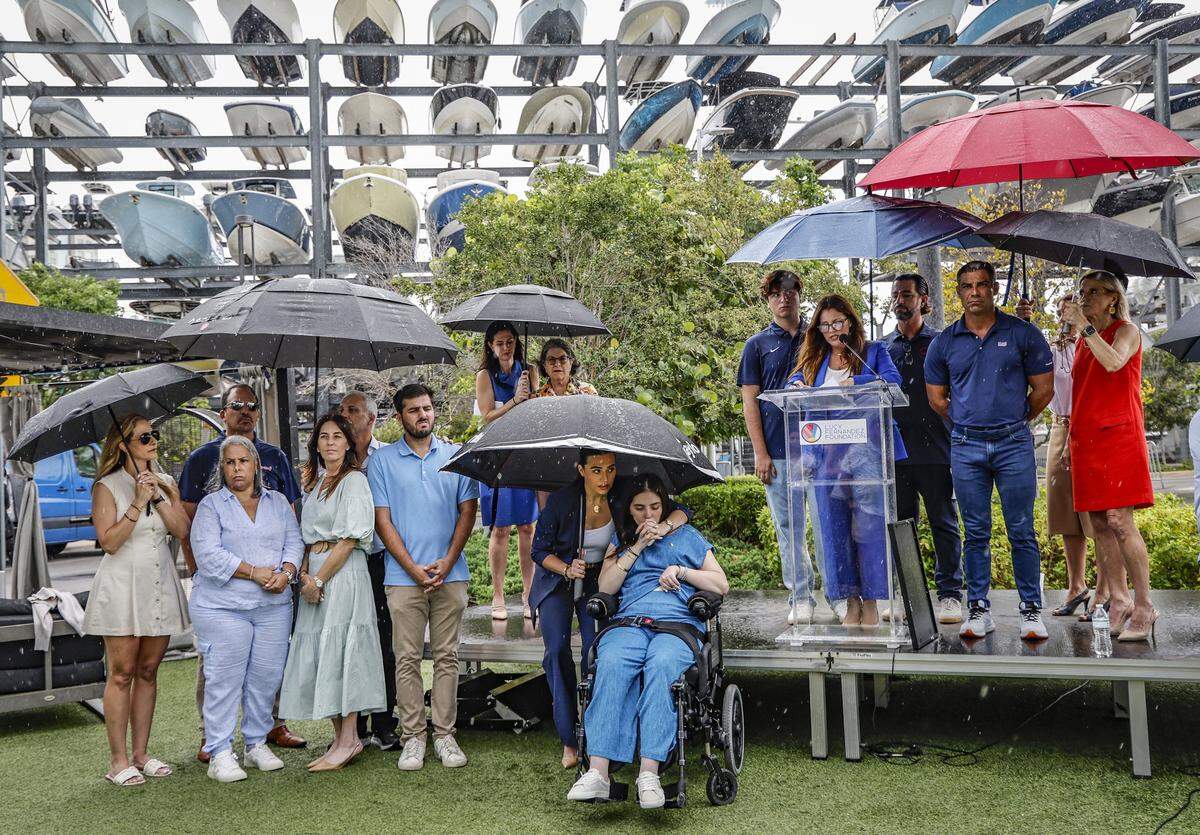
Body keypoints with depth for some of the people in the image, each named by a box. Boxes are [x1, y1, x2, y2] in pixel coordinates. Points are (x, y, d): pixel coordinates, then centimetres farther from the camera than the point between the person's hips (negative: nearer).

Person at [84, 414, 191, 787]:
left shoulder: (166, 482, 10)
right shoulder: (107, 486, -5)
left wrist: (158, 496, -11)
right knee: (122, 674, -3)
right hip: (122, 587, -5)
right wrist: (139, 502, -18)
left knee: (148, 672, 9)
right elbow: (109, 542, -13)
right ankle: (118, 760, 2)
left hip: (160, 586, 5)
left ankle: (141, 753, 17)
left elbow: (182, 530, -1)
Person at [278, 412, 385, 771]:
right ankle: (341, 738, 13)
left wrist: (320, 579, -14)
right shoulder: (313, 483, 19)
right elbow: (307, 536, 18)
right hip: (314, 574, 8)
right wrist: (304, 573, 1)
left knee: (340, 651, -8)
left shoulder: (354, 481, -6)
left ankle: (348, 740, -3)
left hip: (343, 575, -8)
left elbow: (349, 539, -12)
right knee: (317, 654, 6)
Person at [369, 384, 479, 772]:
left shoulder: (456, 455, 8)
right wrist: (414, 569, -9)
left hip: (450, 575, 1)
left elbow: (468, 510, 6)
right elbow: (383, 521, 0)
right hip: (404, 576, -1)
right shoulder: (382, 461, 4)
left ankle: (444, 734, 12)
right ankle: (412, 737, 9)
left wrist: (447, 562, -7)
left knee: (447, 657, 5)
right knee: (408, 659, 1)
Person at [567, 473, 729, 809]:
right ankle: (597, 772, -43)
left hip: (679, 622, -1)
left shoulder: (686, 536, 24)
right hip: (629, 621, 1)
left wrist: (680, 571, 4)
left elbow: (722, 586, 18)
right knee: (611, 665, -35)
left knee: (659, 666, -38)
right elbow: (605, 587, 13)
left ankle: (649, 774, -45)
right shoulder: (621, 539, 28)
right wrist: (636, 547, 8)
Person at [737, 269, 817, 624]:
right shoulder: (757, 345, 8)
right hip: (778, 450, -1)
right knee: (789, 527, 3)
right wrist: (761, 453, -4)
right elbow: (750, 402, 4)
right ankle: (800, 599, 10)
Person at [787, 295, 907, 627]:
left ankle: (871, 602, 4)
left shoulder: (873, 351, 8)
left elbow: (893, 380, -7)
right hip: (826, 455, 3)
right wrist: (797, 387, -12)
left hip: (867, 452, -3)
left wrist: (854, 382, -22)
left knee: (869, 526, -4)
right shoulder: (813, 360, 18)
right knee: (833, 528, 3)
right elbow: (794, 384, 11)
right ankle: (851, 602, 10)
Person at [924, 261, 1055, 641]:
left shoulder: (1023, 333, 1)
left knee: (1021, 531, 0)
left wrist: (1016, 422, 12)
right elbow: (936, 398, 14)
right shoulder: (944, 342, 6)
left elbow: (1043, 389, 6)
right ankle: (978, 609, 13)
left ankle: (1031, 610, 8)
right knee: (976, 533, 6)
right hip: (966, 448, 2)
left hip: (1014, 444, -2)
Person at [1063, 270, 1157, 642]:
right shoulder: (1084, 339, 20)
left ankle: (1144, 607, -8)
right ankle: (1119, 602, 8)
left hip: (1117, 435, -7)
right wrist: (1072, 434, 16)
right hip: (1086, 437, 7)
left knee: (1120, 521, -13)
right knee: (1099, 523, 3)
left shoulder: (1126, 330, 1)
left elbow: (1114, 362, -21)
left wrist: (1084, 326, -19)